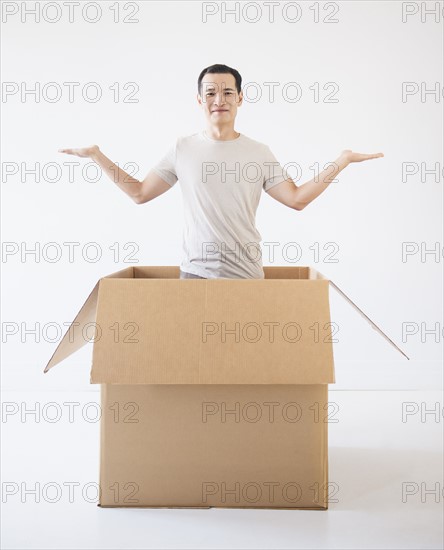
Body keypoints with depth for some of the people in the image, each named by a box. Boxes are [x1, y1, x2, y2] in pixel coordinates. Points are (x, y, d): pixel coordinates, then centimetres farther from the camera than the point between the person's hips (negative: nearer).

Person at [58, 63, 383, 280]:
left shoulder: (259, 153, 5)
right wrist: (96, 155, 8)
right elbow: (139, 193, 11)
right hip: (195, 272, 0)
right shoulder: (183, 149, 6)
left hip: (246, 274, 0)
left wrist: (342, 161, 0)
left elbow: (297, 199, 3)